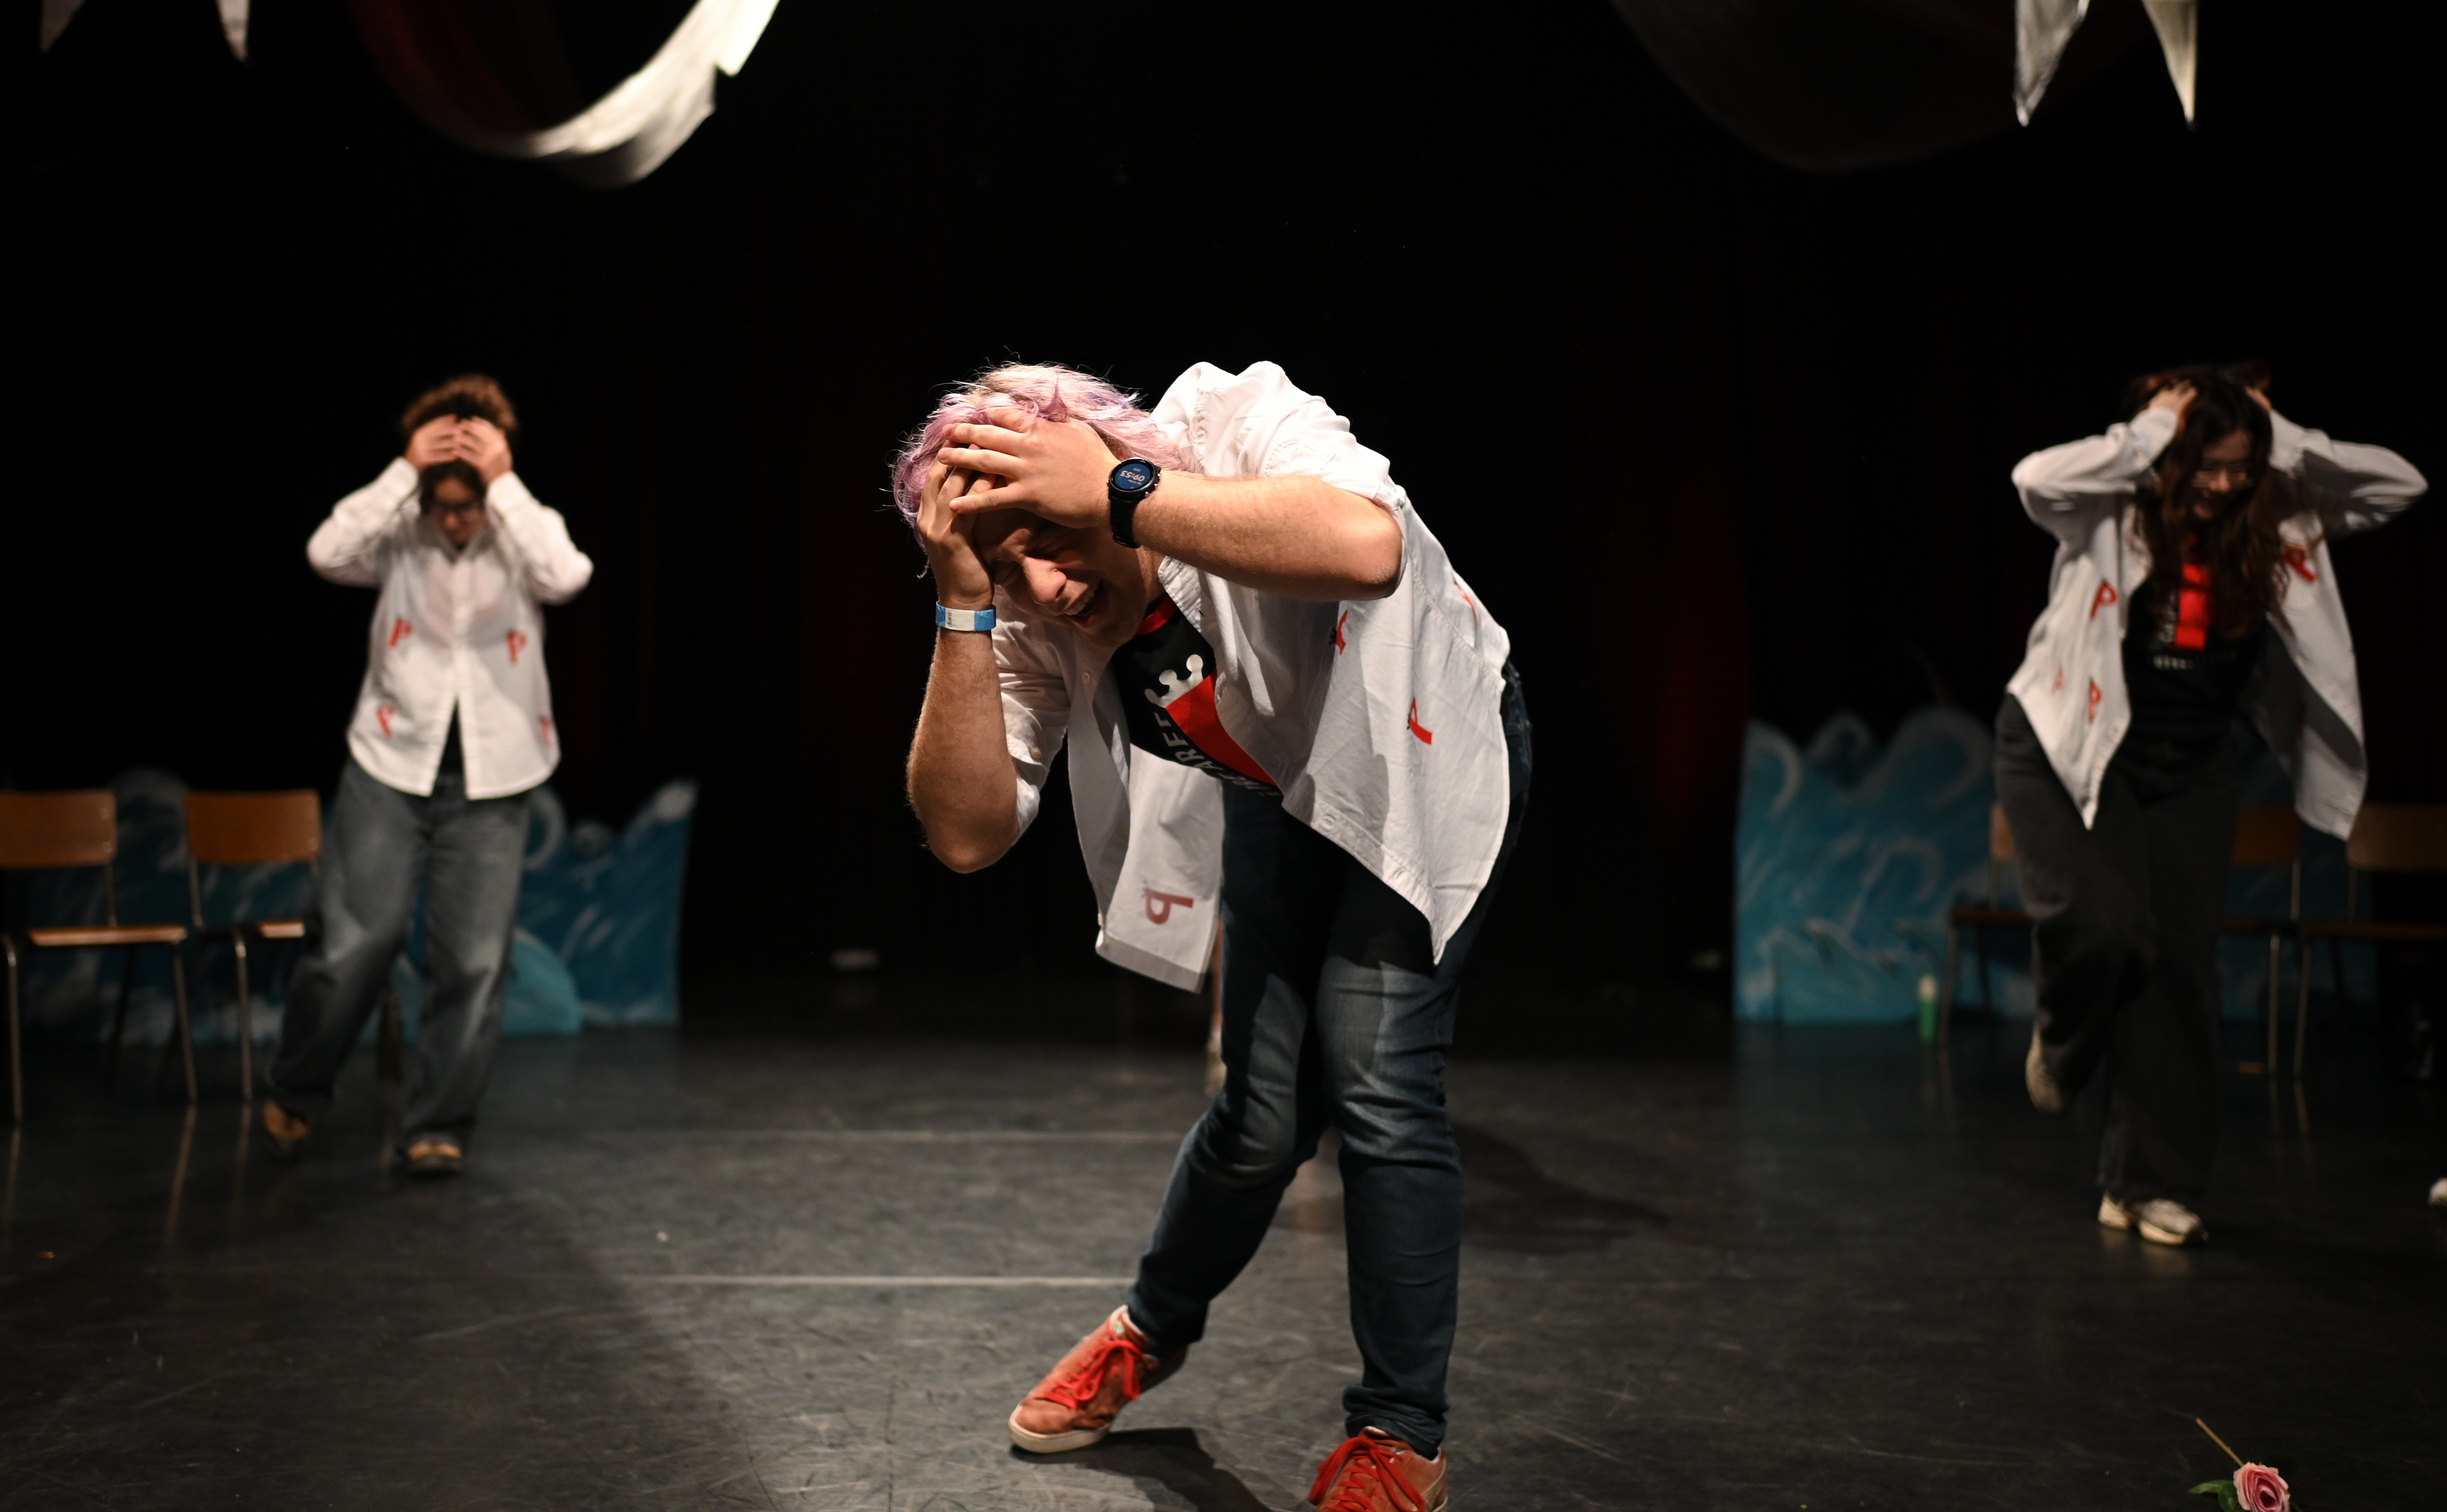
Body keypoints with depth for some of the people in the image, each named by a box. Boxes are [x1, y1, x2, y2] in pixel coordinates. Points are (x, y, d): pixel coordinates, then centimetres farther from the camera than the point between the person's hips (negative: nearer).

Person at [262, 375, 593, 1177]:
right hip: (390, 764, 0)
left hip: (491, 780, 1)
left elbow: (567, 576, -22)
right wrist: (405, 470, -19)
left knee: (474, 960, -1)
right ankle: (296, 1092, 24)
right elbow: (328, 553, -20)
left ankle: (439, 1126, 14)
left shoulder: (523, 535, 1)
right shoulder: (399, 535, 0)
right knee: (353, 943, -2)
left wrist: (502, 482, -20)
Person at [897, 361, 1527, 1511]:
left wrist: (1119, 496, -51)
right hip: (1281, 798, 4)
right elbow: (968, 835, -30)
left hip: (1427, 752, -3)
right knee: (1267, 1108, 0)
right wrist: (963, 607, -38)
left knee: (1375, 1080, -16)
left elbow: (1366, 547, -55)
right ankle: (1152, 1332, 31)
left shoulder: (1239, 422, -33)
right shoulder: (1031, 621, -21)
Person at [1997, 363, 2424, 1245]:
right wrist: (2148, 434, -26)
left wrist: (2283, 439, -10)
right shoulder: (2111, 516, -15)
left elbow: (2399, 484, -1)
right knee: (2097, 923, -22)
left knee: (2180, 965, 3)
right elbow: (2038, 479, -35)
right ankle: (2064, 1045, 16)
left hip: (2190, 773, 4)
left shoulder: (2276, 525, -2)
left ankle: (2152, 1181, 14)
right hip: (2072, 752, -4)